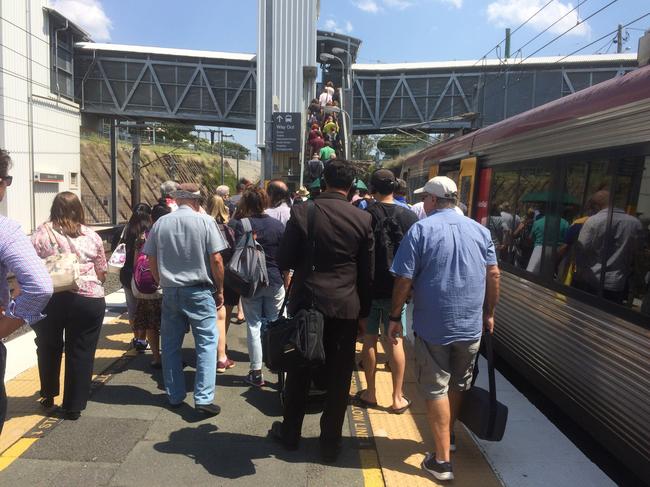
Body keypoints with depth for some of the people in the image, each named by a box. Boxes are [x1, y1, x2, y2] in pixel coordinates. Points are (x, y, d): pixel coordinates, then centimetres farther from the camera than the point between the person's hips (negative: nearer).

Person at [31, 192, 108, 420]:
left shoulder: (41, 233, 0)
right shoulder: (92, 236, 3)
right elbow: (102, 274, 7)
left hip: (49, 300, 1)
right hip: (88, 300, 0)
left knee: (49, 349, 22)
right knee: (81, 353, 9)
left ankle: (48, 396, 38)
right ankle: (73, 407, 16)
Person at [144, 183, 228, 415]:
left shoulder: (160, 223, 4)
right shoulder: (204, 221, -7)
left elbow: (152, 261, 7)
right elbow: (216, 260, -10)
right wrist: (220, 290, 0)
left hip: (170, 291, 4)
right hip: (199, 291, -4)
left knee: (170, 345, 14)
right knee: (206, 343, 3)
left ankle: (174, 396, 24)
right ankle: (203, 398, -2)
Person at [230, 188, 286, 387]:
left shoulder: (240, 225, -9)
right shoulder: (278, 225, -2)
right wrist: (286, 281, 11)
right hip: (275, 282, 2)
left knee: (254, 326, 7)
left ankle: (256, 372, 12)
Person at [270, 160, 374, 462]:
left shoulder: (301, 212, -7)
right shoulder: (363, 219, -4)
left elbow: (284, 261, -4)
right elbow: (367, 272, 0)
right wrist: (363, 308, 11)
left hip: (305, 302, 0)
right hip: (346, 305, 0)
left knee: (299, 371, 16)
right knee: (338, 376, 12)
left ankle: (290, 433, 32)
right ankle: (330, 442, 25)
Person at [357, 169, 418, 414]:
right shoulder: (409, 216, -6)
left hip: (367, 287, 0)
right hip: (396, 288, 1)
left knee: (369, 340, 11)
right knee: (395, 341, 9)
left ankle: (370, 393, 23)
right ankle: (397, 398, 17)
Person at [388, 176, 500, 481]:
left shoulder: (420, 230, -10)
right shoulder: (479, 230, 3)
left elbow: (404, 280, -14)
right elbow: (493, 275, 6)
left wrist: (395, 317, -4)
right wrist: (489, 313, 17)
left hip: (433, 325, -4)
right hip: (471, 325, 5)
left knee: (436, 389, 7)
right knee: (457, 385, 22)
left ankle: (442, 461, 13)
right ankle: (448, 437, 42)